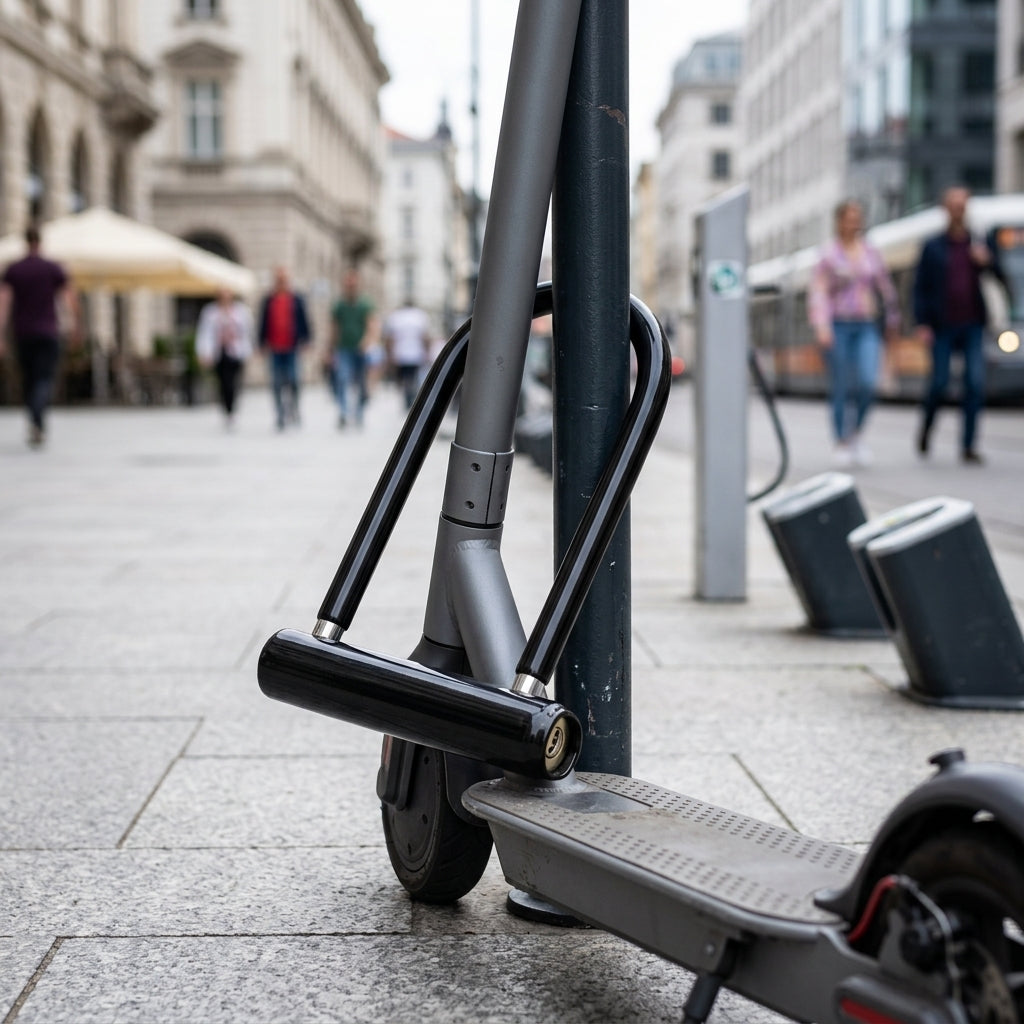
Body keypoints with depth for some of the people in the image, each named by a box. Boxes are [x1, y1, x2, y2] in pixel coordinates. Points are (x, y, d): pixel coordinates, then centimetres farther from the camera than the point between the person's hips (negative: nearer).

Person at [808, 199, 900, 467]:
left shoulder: (871, 252, 10)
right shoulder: (828, 255, -2)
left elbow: (885, 287, 19)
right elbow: (818, 292, -9)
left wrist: (893, 319, 24)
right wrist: (821, 327, -20)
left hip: (866, 327, 3)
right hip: (837, 327, -3)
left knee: (868, 383, -13)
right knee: (841, 388, -1)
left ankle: (857, 432, 10)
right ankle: (842, 444, 11)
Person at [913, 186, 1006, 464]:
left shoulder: (979, 246, 8)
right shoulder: (933, 248, 3)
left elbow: (1001, 280, 8)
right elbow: (920, 287, 2)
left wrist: (987, 262, -12)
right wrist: (922, 324, -7)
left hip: (972, 326, 2)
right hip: (943, 328, -2)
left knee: (976, 383, -8)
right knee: (939, 383, -1)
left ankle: (968, 446, -3)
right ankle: (926, 426, 29)